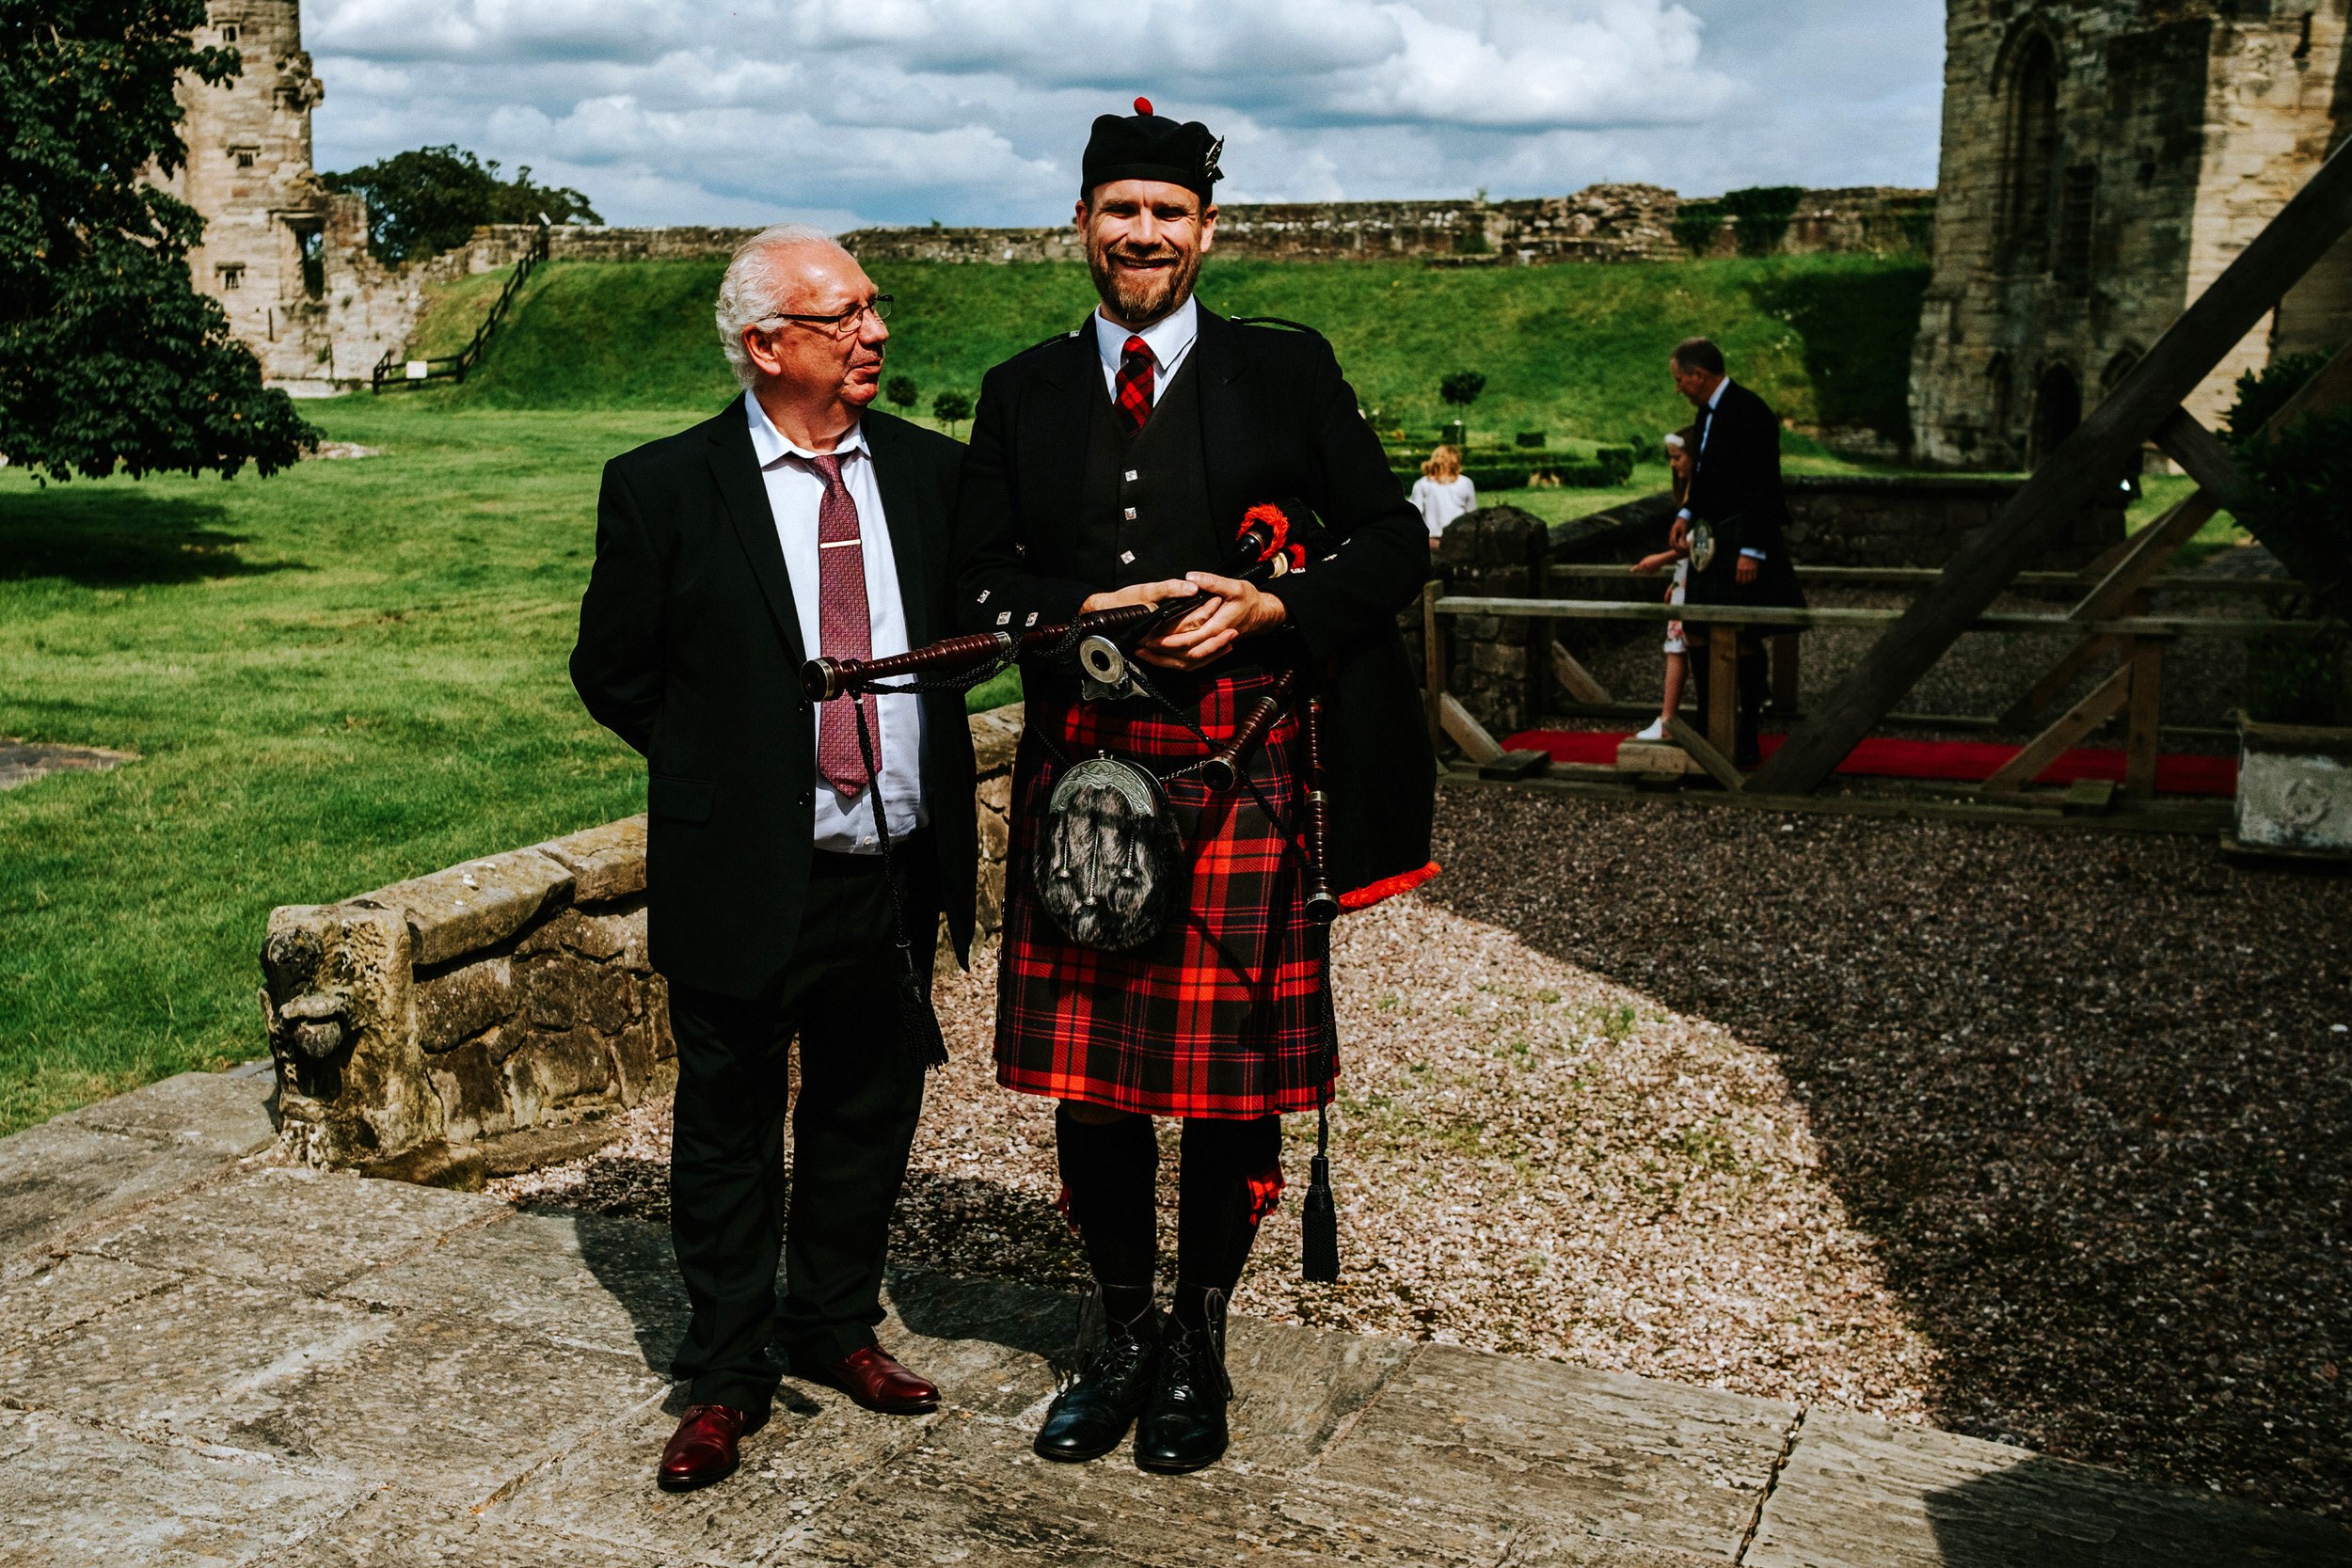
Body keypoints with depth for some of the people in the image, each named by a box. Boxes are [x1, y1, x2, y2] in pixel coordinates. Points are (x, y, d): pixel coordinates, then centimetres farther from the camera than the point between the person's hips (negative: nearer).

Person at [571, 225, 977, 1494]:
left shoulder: (929, 470, 4)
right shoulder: (664, 487, -6)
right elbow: (611, 671, 1)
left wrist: (937, 788, 5)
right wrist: (720, 770, -1)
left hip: (898, 871, 4)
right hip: (743, 879, -3)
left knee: (867, 1117, 17)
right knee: (730, 1133, 9)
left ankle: (835, 1326, 38)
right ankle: (725, 1375, 26)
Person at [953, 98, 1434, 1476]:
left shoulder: (1288, 371, 5)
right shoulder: (1025, 393, 12)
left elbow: (1393, 544, 4)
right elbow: (979, 576, 10)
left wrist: (1271, 611, -12)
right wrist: (1081, 620, -10)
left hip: (1242, 775, -2)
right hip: (1081, 769, 2)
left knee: (1234, 1076, 4)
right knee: (1089, 1069, 8)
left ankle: (1199, 1346, 24)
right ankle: (1120, 1333, 28)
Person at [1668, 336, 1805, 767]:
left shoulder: (1749, 412, -16)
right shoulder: (1708, 412, 13)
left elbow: (1763, 487, -20)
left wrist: (1752, 551, -22)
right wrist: (1688, 513, 8)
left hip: (1743, 546, -9)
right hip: (1711, 544, 9)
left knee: (1742, 642, -2)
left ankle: (1746, 744, 7)